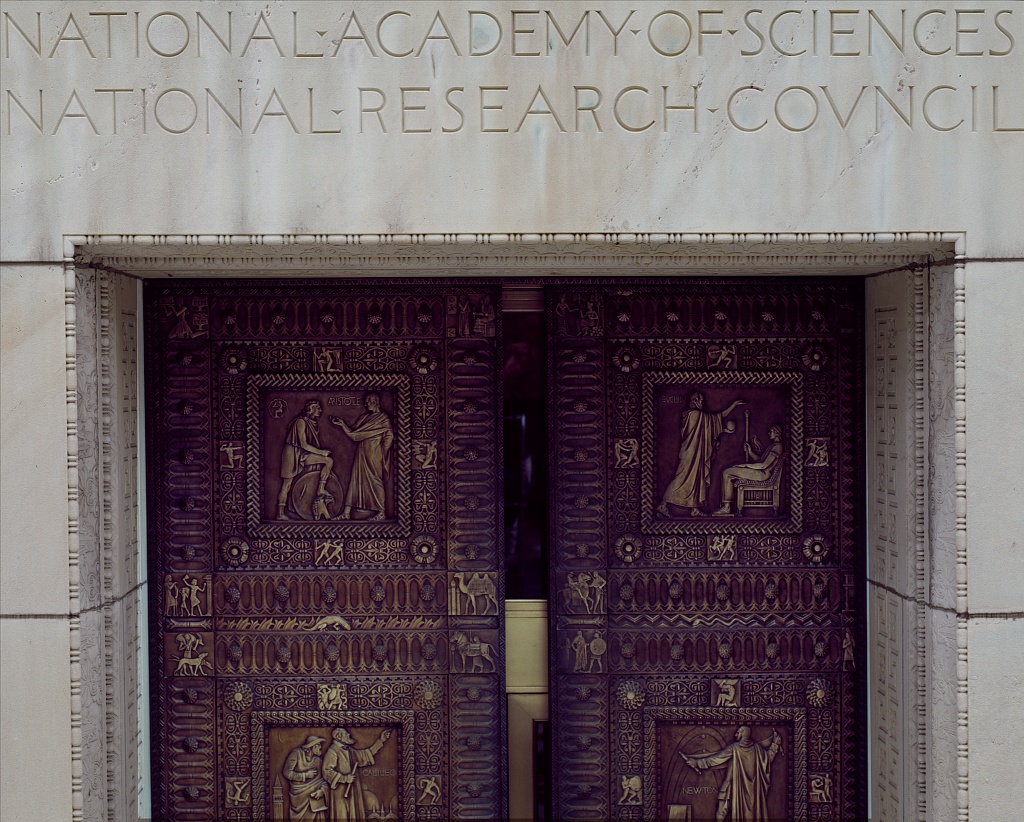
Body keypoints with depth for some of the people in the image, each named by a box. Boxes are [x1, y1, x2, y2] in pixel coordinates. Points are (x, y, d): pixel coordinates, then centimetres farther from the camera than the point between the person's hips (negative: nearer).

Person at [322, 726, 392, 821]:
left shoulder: (349, 750, 14)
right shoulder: (332, 751, -10)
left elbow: (366, 754, 22)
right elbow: (327, 771, -18)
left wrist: (380, 741, 19)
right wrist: (345, 778, -20)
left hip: (352, 791, 8)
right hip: (341, 792, -8)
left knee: (354, 815, 6)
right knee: (342, 818, -7)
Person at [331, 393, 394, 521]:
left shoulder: (383, 418, -3)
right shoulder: (364, 418, 15)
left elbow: (389, 436, -7)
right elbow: (353, 434, 12)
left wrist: (382, 451, -9)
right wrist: (342, 425, 3)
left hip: (374, 455, -6)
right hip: (362, 454, 7)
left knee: (375, 481, -4)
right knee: (355, 480, 3)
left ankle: (381, 512, 4)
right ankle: (346, 513, 2)